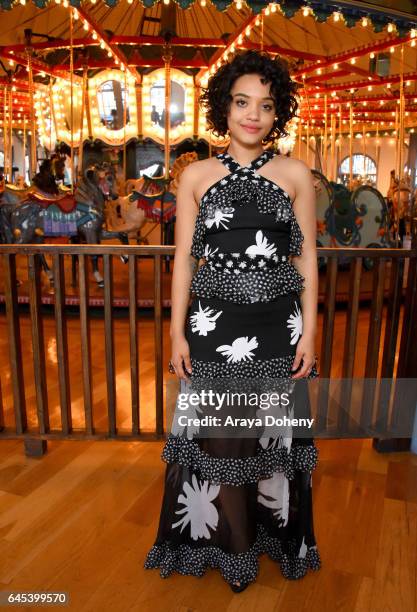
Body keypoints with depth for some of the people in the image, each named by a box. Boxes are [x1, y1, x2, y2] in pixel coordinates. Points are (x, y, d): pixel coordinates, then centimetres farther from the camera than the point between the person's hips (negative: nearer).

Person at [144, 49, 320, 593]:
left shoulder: (296, 174, 3)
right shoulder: (197, 176, 3)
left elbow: (307, 257, 4)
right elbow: (184, 258, 2)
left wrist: (309, 330, -2)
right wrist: (178, 333, -1)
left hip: (279, 323, 1)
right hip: (214, 322, 0)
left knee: (273, 432, 12)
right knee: (218, 434, 10)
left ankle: (275, 537, 40)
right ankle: (229, 543, 36)